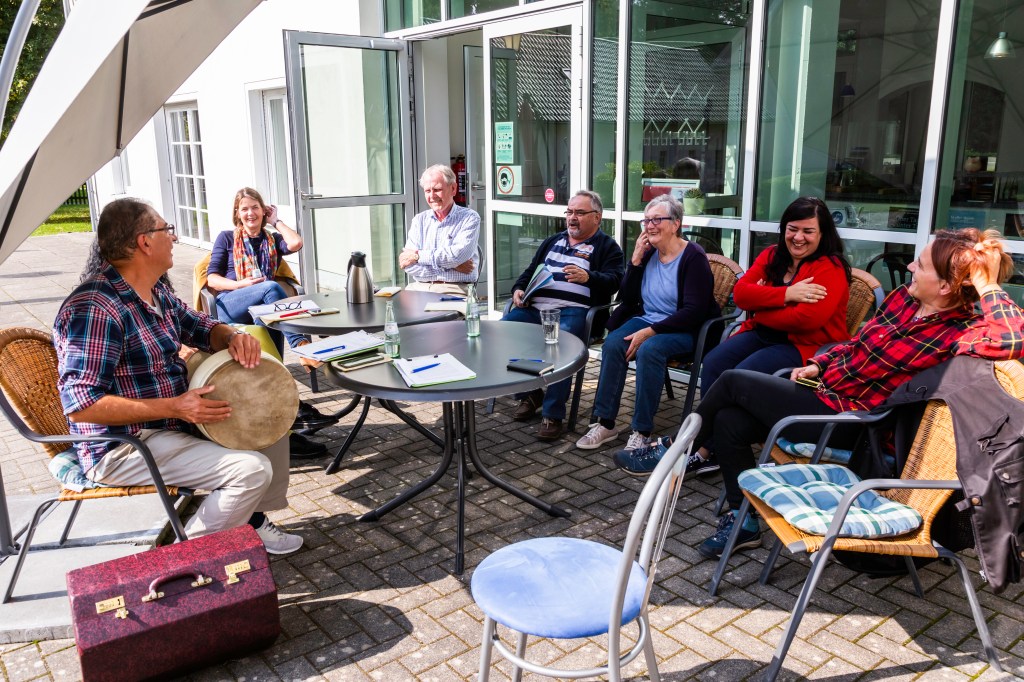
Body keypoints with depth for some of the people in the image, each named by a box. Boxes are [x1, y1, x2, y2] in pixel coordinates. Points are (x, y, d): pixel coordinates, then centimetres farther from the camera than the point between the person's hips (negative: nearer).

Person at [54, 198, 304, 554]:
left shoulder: (155, 291, 4)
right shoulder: (94, 308, -25)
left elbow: (200, 327, 17)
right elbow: (81, 403, -27)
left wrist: (234, 336, -8)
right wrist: (174, 407, -28)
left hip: (173, 420, 10)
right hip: (125, 447, -10)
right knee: (253, 470, -22)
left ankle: (253, 521, 22)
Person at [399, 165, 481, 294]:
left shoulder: (470, 218, 4)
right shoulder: (419, 220, 14)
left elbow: (458, 254, -14)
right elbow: (408, 265, 2)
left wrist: (418, 255, -6)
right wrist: (449, 266, -8)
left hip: (456, 288, -3)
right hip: (420, 287, 3)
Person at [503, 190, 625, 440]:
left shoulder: (607, 247, 10)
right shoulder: (553, 241, 29)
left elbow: (613, 281, -6)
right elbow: (530, 271, 31)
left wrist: (588, 277, -26)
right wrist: (519, 289, 10)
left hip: (574, 311, -6)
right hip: (535, 307, 6)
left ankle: (553, 415, -24)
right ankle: (529, 393, -2)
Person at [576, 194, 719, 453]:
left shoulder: (693, 257, -10)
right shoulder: (648, 253, 8)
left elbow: (694, 312, -17)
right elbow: (627, 299, 8)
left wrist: (650, 332, -22)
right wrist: (636, 260, -5)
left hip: (684, 330, -5)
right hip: (646, 320, 6)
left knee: (650, 349, -35)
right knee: (612, 344, -23)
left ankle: (642, 432, -27)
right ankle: (605, 423, -19)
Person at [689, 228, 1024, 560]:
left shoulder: (957, 333, -18)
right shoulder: (903, 298, 4)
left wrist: (987, 285, -27)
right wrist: (818, 365, 5)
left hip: (843, 420, -8)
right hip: (823, 386, 8)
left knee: (733, 381, -5)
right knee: (729, 421, 0)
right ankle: (744, 521, 15)